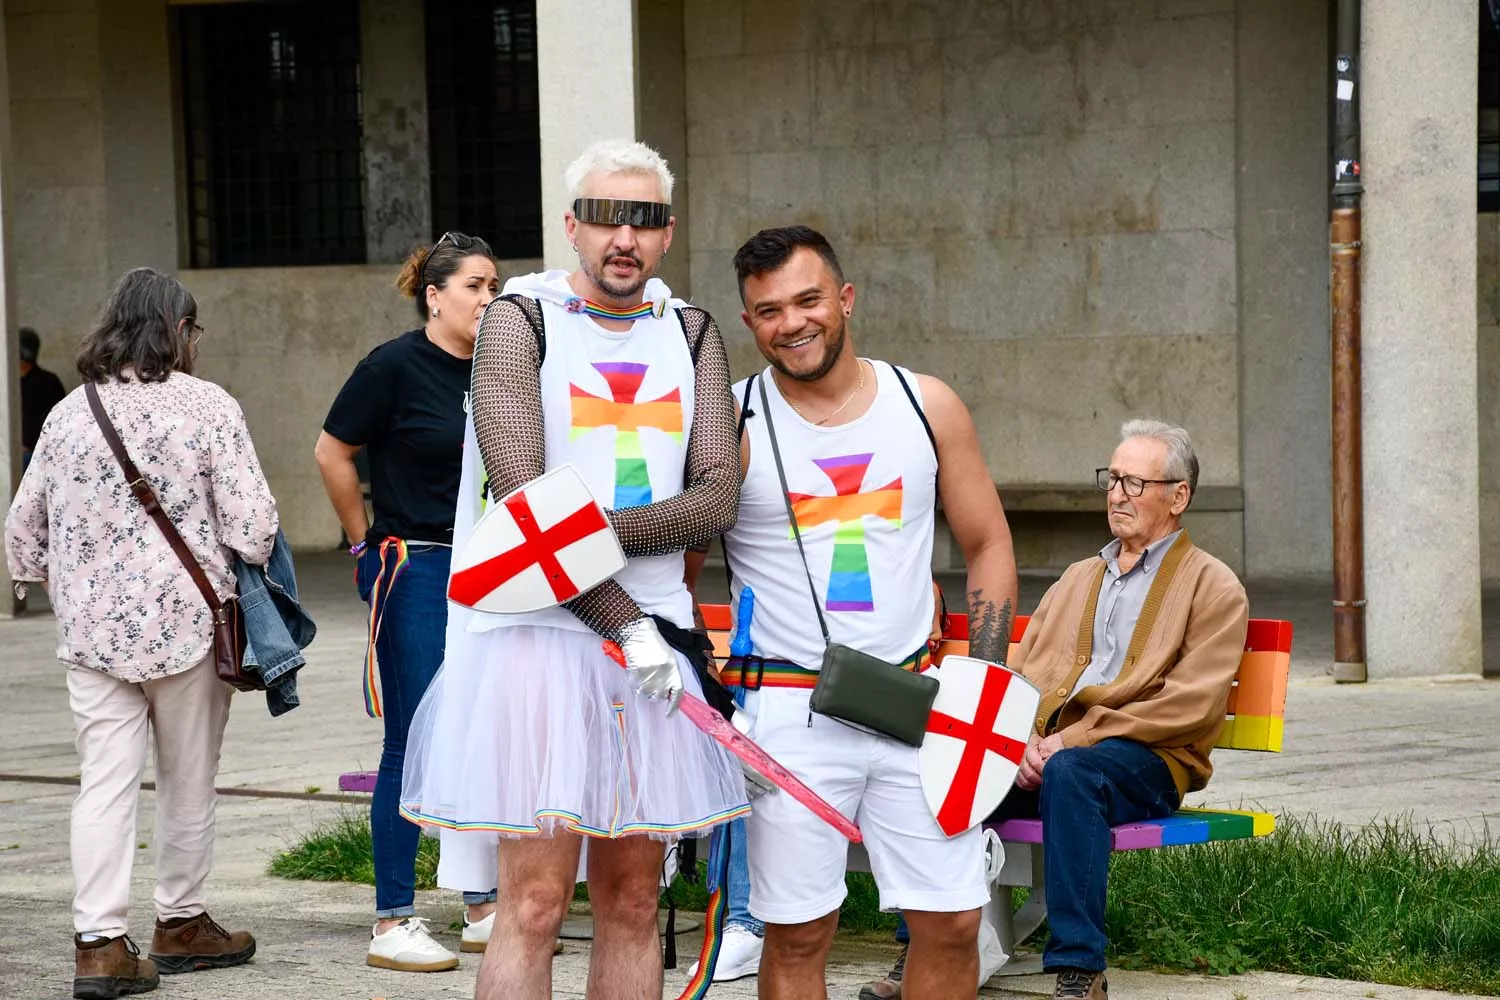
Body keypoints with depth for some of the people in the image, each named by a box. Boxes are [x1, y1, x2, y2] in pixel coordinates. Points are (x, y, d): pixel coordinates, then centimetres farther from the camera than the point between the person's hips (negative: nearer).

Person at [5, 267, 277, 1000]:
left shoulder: (68, 414, 6)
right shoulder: (208, 407, -7)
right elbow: (253, 526, -11)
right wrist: (243, 562, 11)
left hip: (93, 630, 3)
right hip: (188, 622, -3)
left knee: (104, 782, 3)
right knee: (187, 781, 11)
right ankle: (181, 924, 24)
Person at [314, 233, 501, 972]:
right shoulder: (396, 366, -9)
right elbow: (331, 452, -4)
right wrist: (366, 542, 0)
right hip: (416, 571, -6)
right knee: (413, 745, -3)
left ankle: (484, 909, 20)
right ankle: (392, 924, 3)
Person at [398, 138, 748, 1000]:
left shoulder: (693, 334, 13)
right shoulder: (520, 321, -1)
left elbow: (719, 496, 1)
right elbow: (523, 504, -10)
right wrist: (626, 625, -14)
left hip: (655, 636, 5)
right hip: (542, 631, -5)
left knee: (632, 902, 7)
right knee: (536, 902, -9)